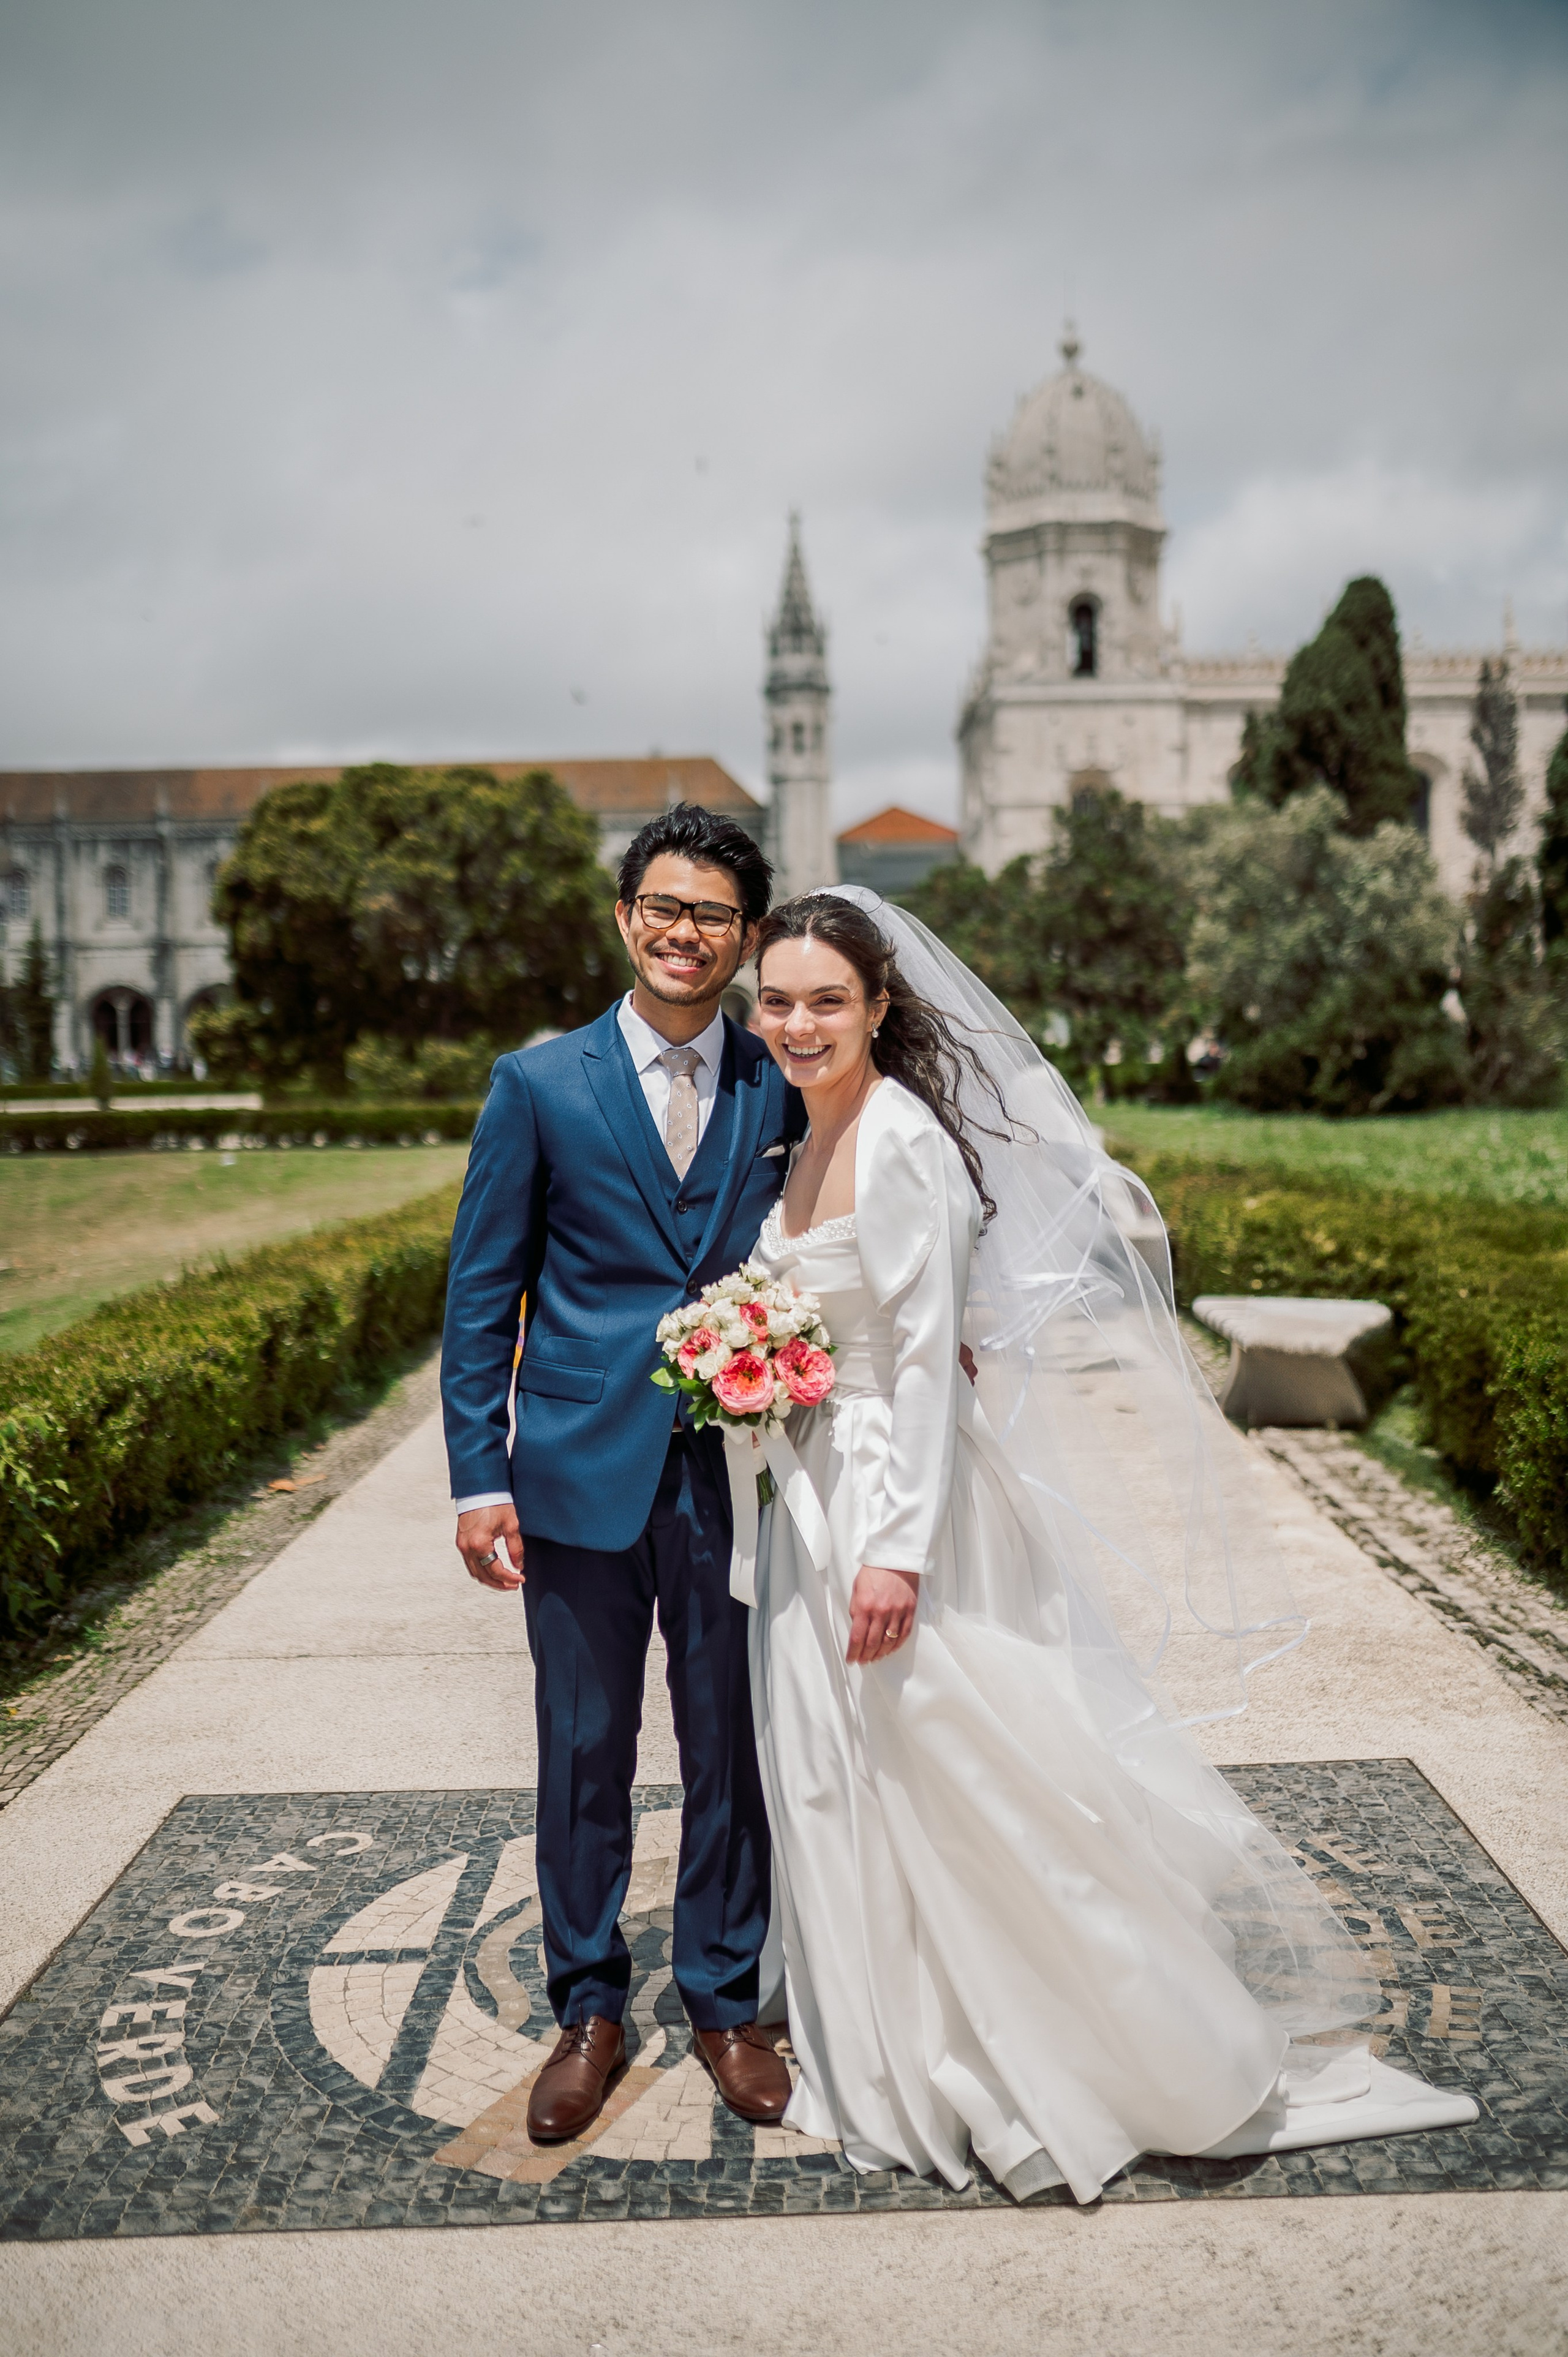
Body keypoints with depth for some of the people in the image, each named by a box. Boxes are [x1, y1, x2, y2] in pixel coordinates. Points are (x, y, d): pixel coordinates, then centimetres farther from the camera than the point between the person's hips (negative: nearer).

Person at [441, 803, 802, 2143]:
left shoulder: (789, 1091, 2)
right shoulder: (539, 1088, 0)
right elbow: (482, 1295, 0)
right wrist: (478, 1479, -4)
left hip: (739, 1479, 1)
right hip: (582, 1476, 0)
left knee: (732, 1752, 12)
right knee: (584, 1755, 12)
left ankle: (724, 2001, 31)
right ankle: (590, 2010, 31)